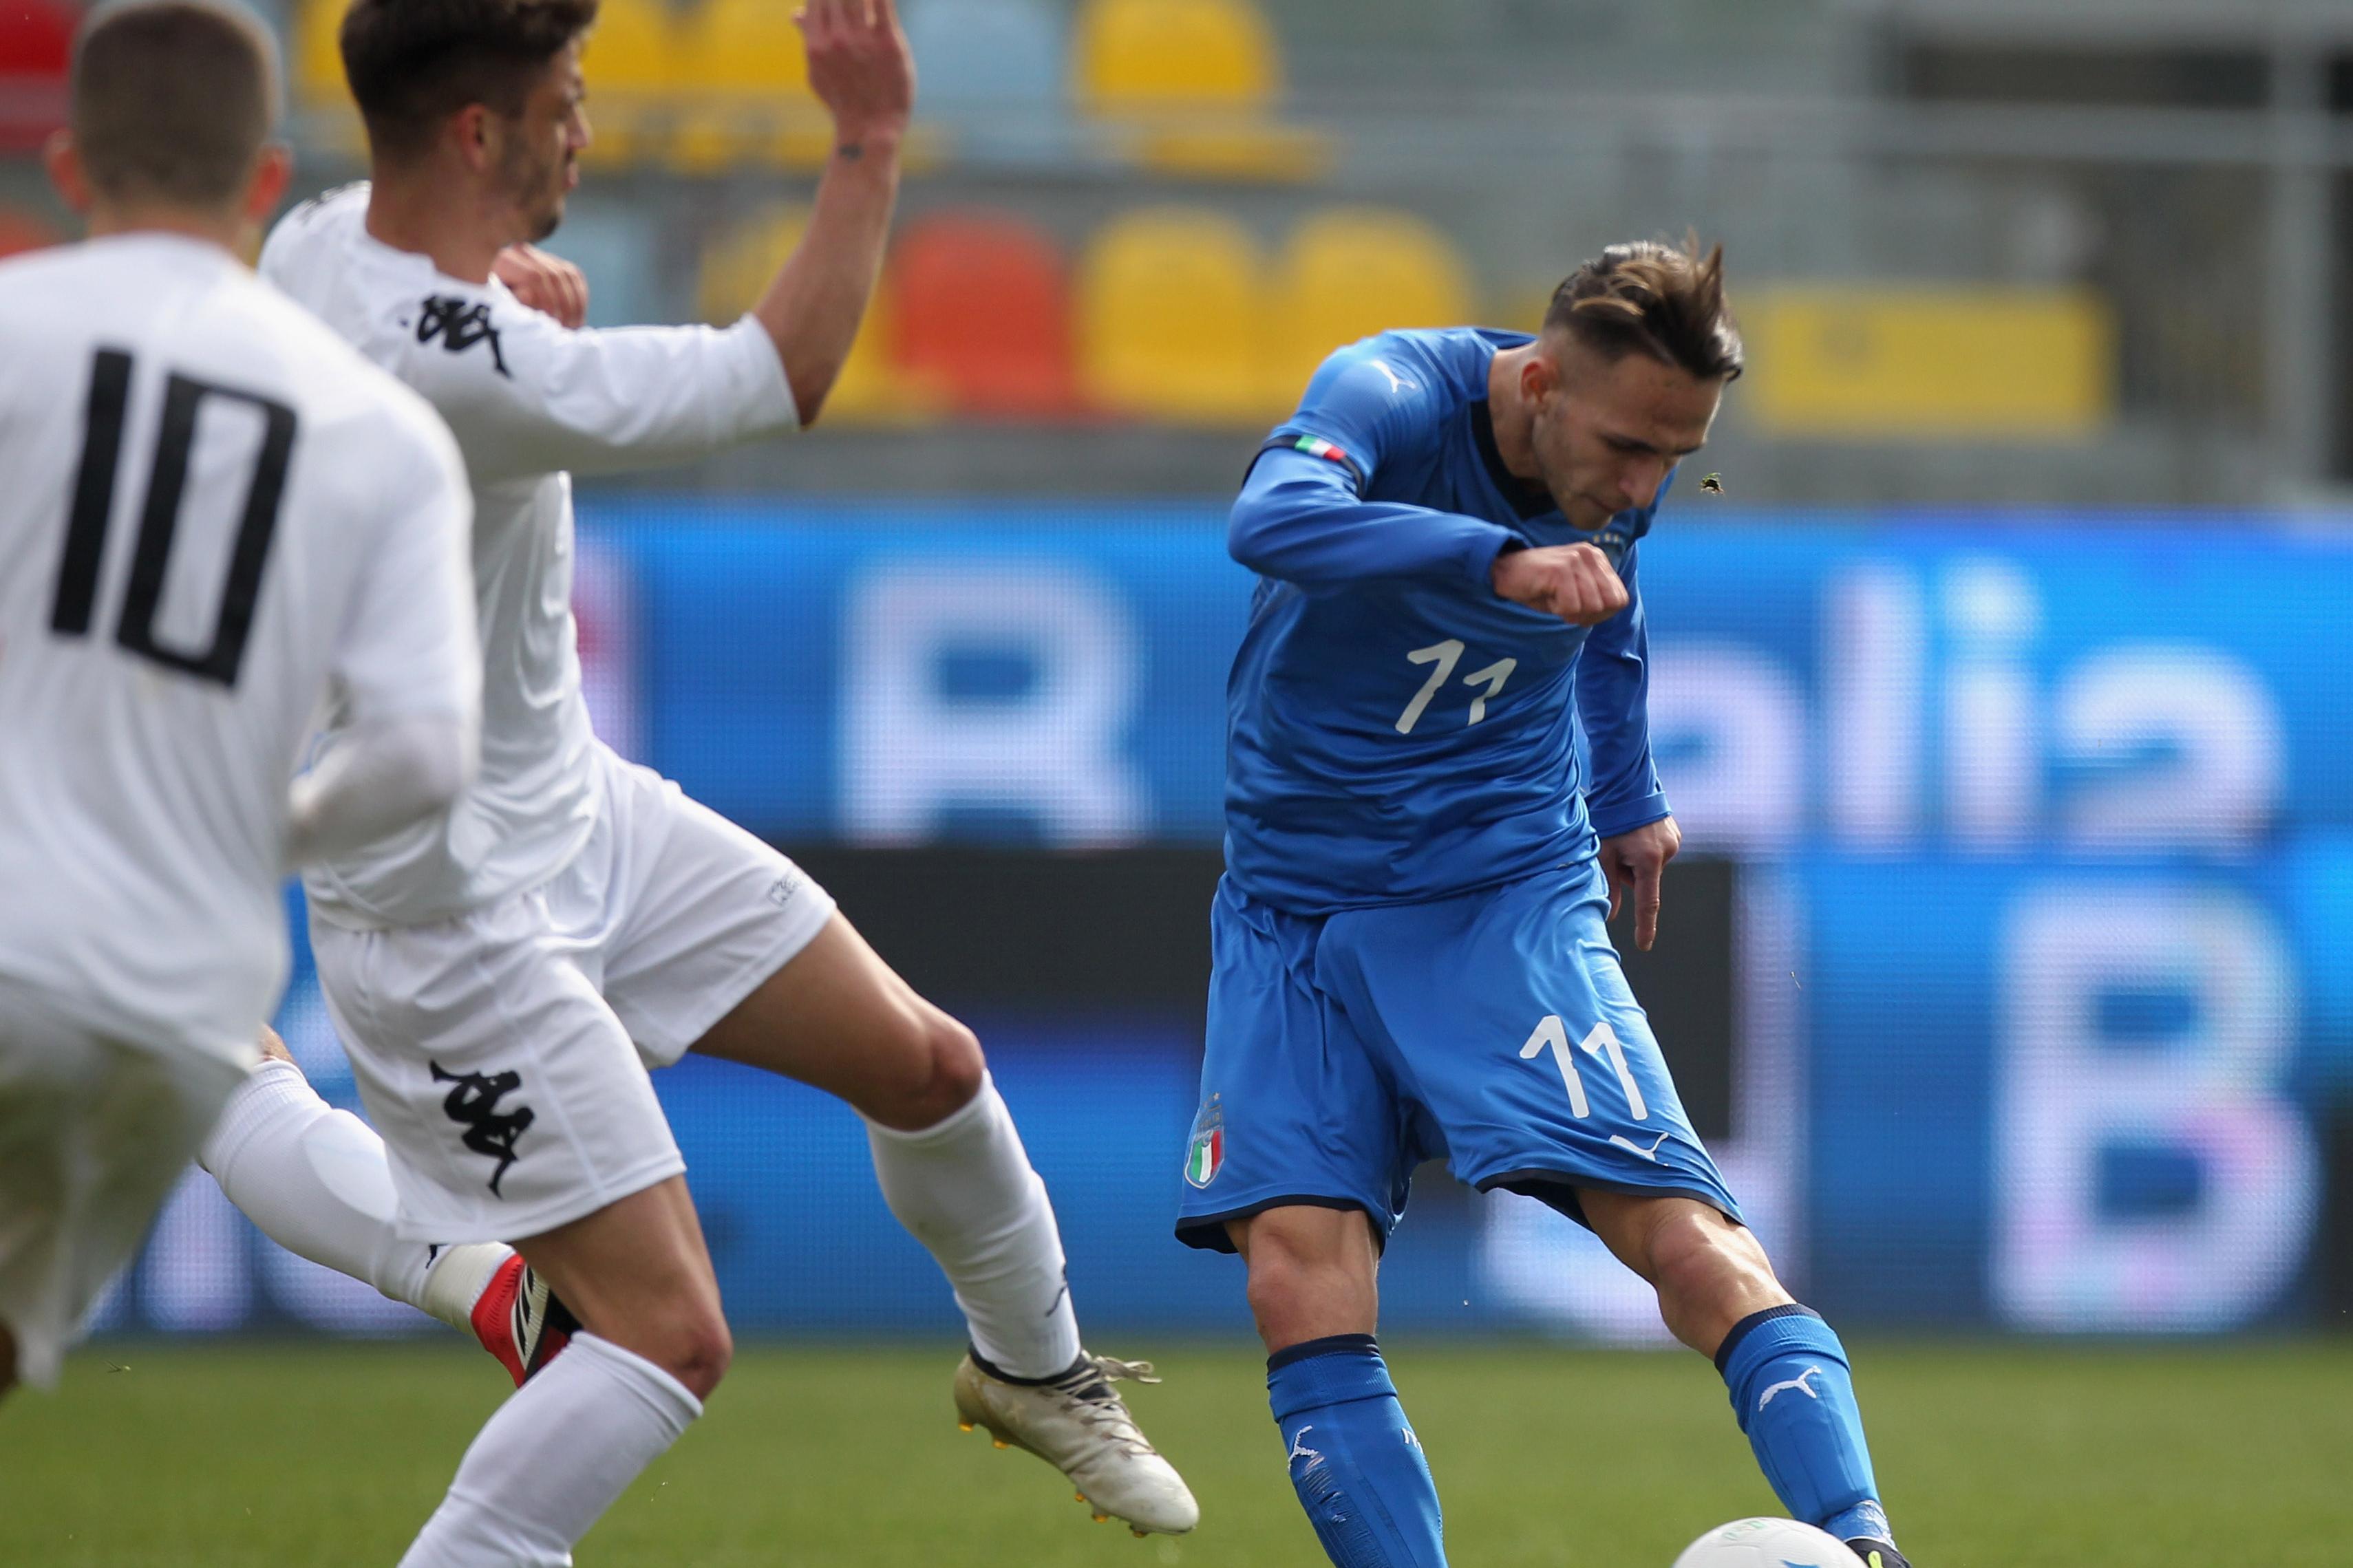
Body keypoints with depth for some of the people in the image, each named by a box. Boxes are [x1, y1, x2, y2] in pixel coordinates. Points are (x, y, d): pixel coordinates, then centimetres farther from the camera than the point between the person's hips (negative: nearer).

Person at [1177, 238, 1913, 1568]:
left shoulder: (1626, 475, -4)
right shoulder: (1392, 397, -20)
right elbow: (1274, 522, -44)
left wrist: (1628, 795, 26)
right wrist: (1500, 560, -56)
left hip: (1506, 894, 2)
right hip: (1299, 898, -1)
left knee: (1676, 1216, -18)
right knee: (1297, 1260, -19)